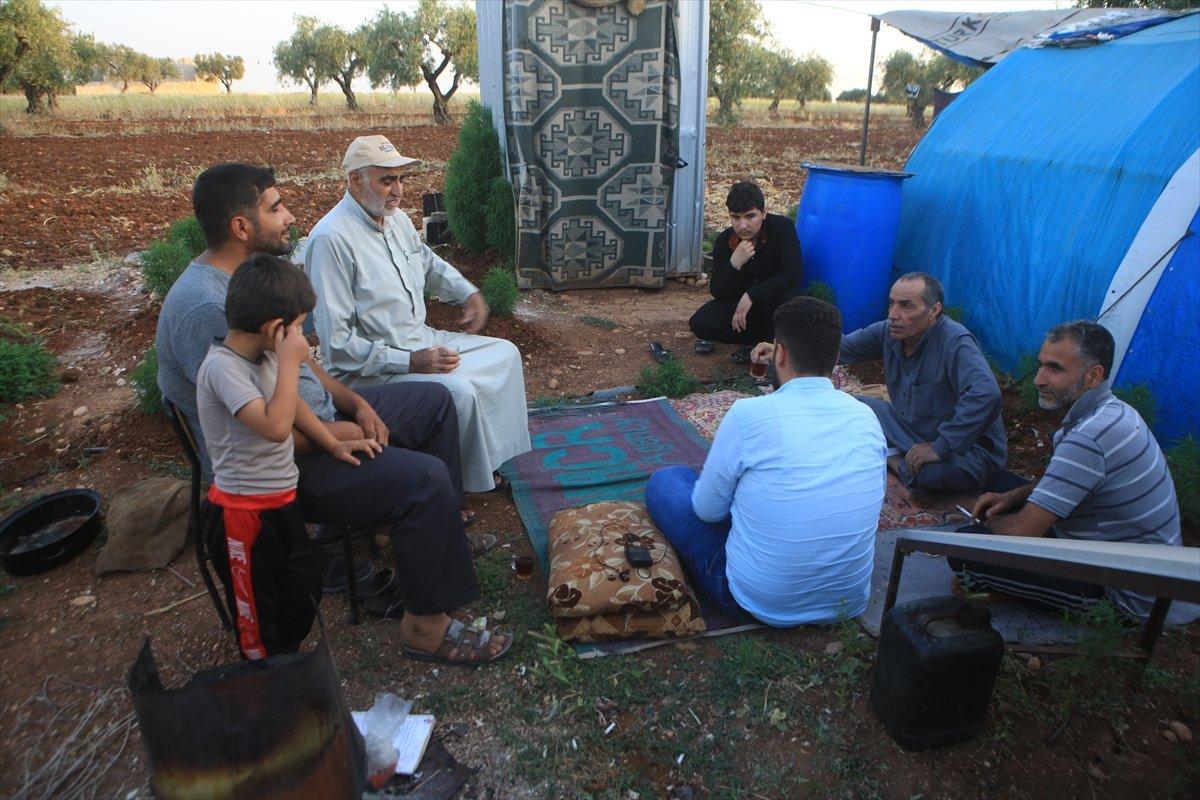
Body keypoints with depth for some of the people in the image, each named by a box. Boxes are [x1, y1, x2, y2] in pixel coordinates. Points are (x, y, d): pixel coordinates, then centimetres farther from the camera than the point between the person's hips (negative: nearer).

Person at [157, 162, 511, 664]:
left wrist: (356, 404, 0)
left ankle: (438, 535, 26)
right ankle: (426, 623, -8)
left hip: (319, 415, 11)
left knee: (434, 401, 14)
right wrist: (337, 434, -16)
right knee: (425, 477, -26)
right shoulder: (206, 308, -27)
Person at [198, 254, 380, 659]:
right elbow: (276, 426, -37)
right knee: (257, 608, 13)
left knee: (305, 586, 22)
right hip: (243, 512, -8)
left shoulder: (264, 353, -1)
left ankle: (289, 656, 43)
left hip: (280, 500, 9)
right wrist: (290, 363, -29)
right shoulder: (223, 367, -27)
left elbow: (292, 403, 16)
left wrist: (334, 444, 10)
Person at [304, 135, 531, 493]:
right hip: (370, 369, -10)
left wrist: (468, 293, 15)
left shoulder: (396, 219, 6)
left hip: (421, 341, 10)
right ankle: (463, 483, -5)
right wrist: (410, 362, -25)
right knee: (459, 391, -30)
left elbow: (427, 261, 31)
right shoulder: (331, 238, -22)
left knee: (505, 353, 9)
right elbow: (337, 343, -24)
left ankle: (493, 458, 14)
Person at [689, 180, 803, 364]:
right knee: (699, 323, -21)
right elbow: (718, 293, -15)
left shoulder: (782, 227, -21)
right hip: (737, 300, 3)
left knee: (789, 297, -38)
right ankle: (762, 337, -3)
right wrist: (734, 264, -34)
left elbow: (794, 274, -28)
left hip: (774, 298, -2)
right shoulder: (724, 241, -14)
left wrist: (752, 295, -32)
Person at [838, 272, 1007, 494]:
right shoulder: (890, 331, -5)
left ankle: (896, 461, -4)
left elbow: (985, 395, -42)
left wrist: (940, 447, -39)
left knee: (927, 471, -38)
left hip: (965, 448, -7)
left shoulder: (956, 343, -28)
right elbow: (844, 346, 1)